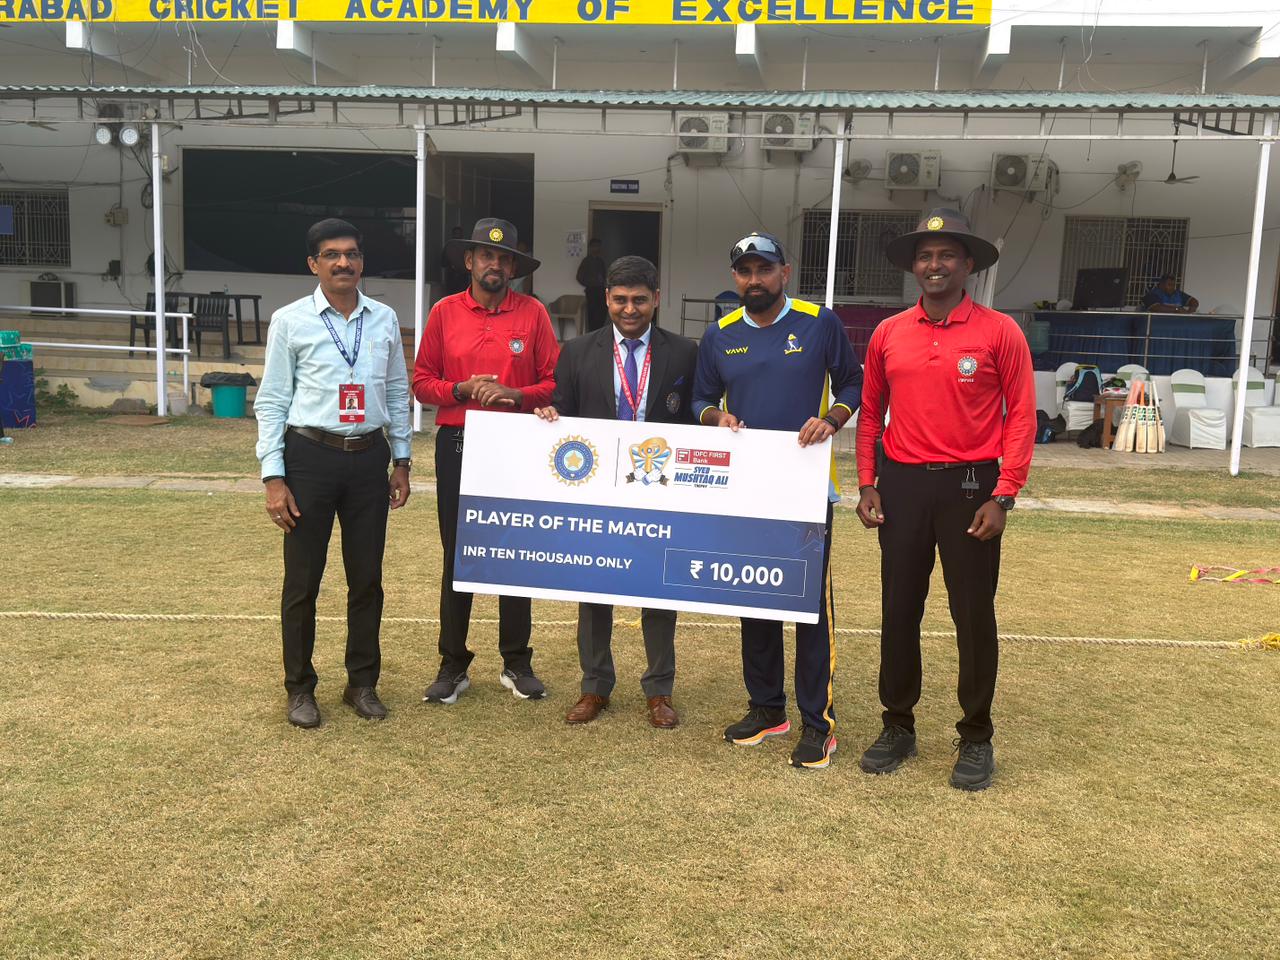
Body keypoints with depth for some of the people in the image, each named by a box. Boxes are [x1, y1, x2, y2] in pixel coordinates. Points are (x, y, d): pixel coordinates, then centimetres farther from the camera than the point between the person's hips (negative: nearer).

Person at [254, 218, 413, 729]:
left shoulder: (384, 319, 6)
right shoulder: (290, 321, -4)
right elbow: (271, 402, -3)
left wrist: (401, 461, 11)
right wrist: (274, 477, -8)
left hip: (369, 457, 3)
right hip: (310, 456, -3)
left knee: (367, 577, 10)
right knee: (302, 580, 6)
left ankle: (362, 682, 27)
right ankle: (300, 688, 23)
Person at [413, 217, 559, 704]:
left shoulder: (533, 313, 3)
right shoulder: (444, 312, 6)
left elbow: (554, 382, 2)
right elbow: (421, 381, 6)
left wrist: (515, 394, -15)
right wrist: (460, 390, -11)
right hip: (456, 445, 1)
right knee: (456, 555, 6)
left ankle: (516, 663, 18)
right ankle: (453, 665, 17)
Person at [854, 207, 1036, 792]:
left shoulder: (999, 332, -3)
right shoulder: (888, 334, 6)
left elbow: (1021, 416, -5)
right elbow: (870, 413, 12)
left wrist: (1003, 496, -11)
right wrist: (867, 484, 4)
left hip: (970, 485, -3)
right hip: (901, 485, 3)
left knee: (973, 613, 4)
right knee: (898, 610, 10)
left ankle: (976, 738, 20)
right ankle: (898, 726, 25)